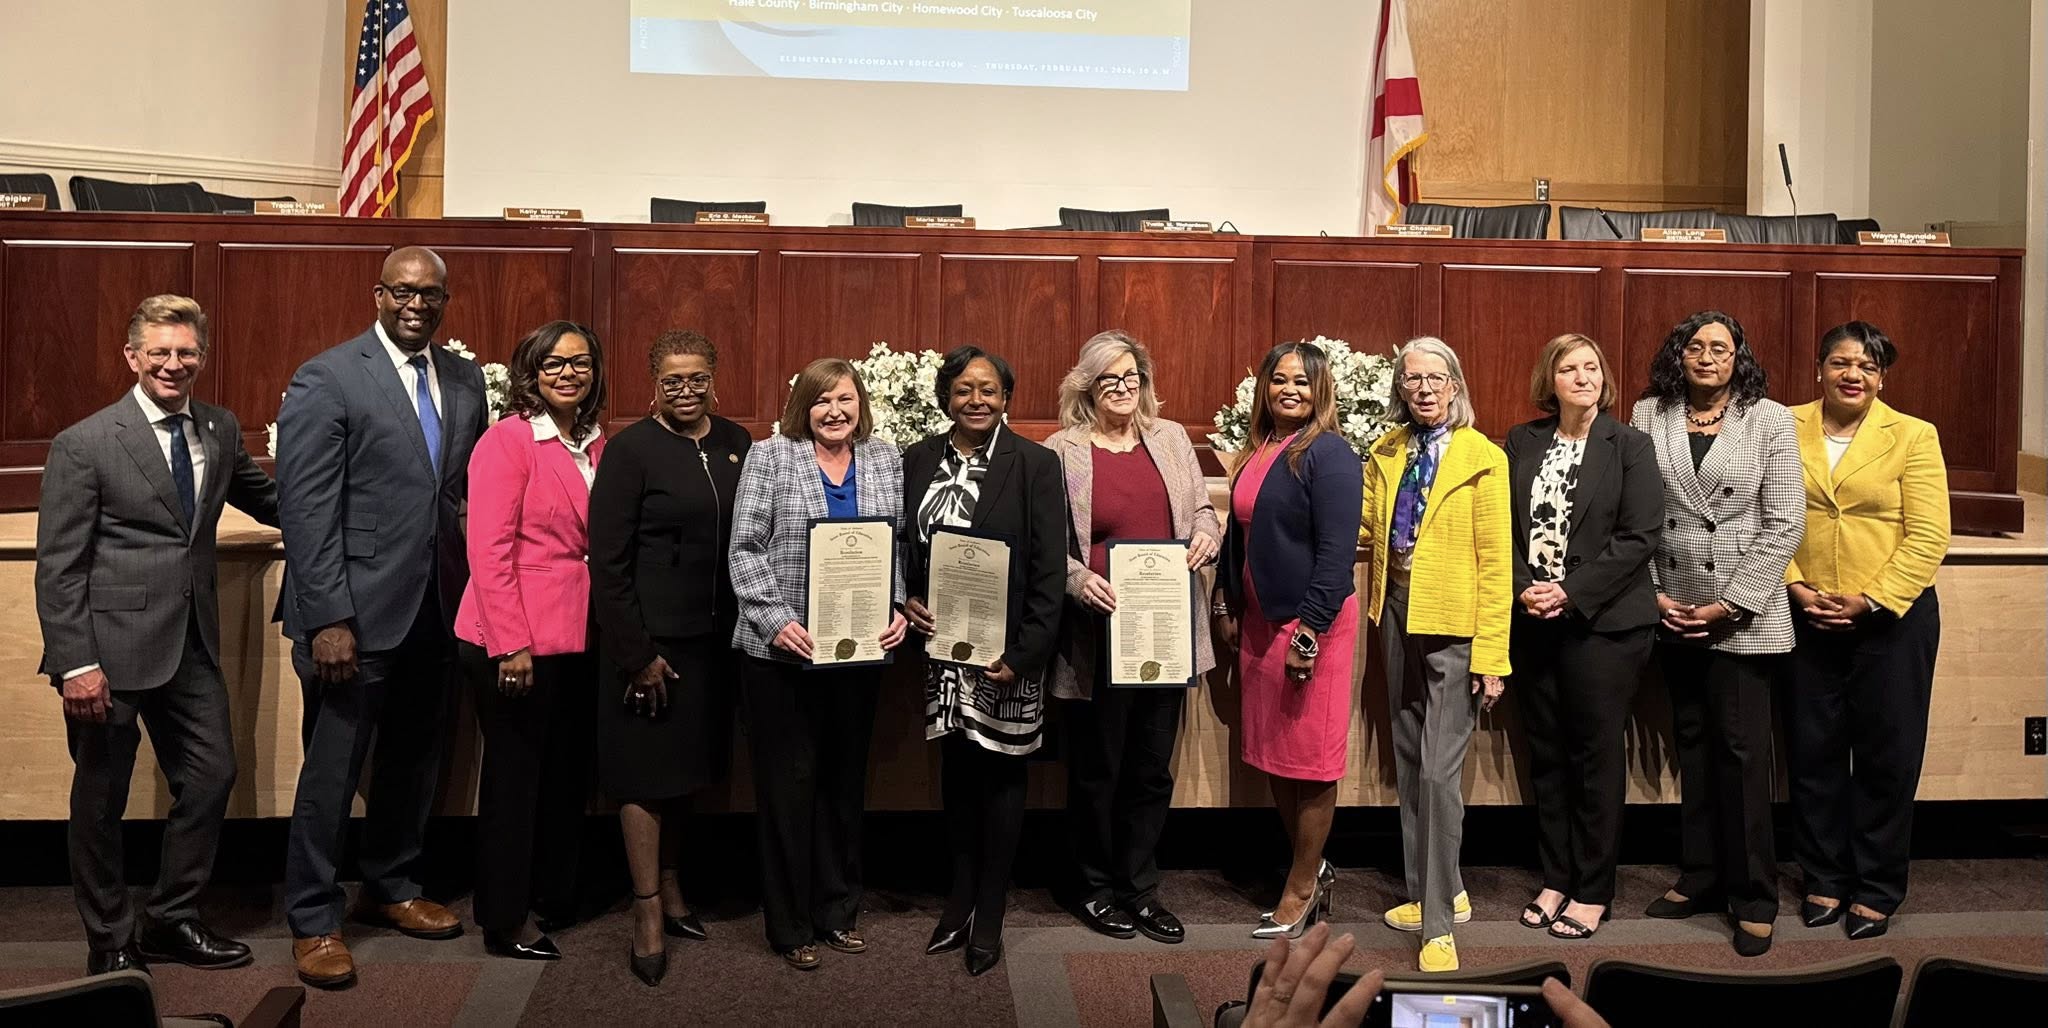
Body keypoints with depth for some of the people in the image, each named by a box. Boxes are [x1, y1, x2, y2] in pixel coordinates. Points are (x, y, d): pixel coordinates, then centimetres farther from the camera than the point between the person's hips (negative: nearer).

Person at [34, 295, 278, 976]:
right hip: (111, 647, -5)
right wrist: (74, 664, -15)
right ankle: (110, 942, 26)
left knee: (211, 777, 10)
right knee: (101, 798, 9)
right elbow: (57, 567, -10)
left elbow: (264, 499, 24)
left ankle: (171, 920, 30)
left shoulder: (220, 431, 6)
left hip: (191, 641, 5)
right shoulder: (84, 444, -10)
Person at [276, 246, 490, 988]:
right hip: (355, 612, -5)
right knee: (332, 771, 4)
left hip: (435, 611, 5)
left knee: (414, 760, 17)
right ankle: (313, 921, 20)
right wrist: (328, 620, -17)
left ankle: (391, 888, 35)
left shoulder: (466, 381, 8)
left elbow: (473, 490, 9)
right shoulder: (326, 380, -8)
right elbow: (307, 509, -13)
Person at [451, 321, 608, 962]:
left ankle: (554, 896, 34)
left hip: (579, 639, 7)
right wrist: (511, 646, -18)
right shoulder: (508, 440, -10)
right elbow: (489, 550, -15)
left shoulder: (594, 442, 10)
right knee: (514, 777, 6)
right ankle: (504, 922, 21)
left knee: (570, 772, 15)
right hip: (516, 641, -6)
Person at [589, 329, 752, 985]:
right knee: (648, 774, 4)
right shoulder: (631, 450, -10)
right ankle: (648, 917, 15)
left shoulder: (734, 444, 5)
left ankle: (669, 886, 34)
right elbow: (607, 561, -11)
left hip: (714, 637, 5)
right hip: (651, 640, -5)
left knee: (685, 768, 18)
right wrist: (637, 654, -13)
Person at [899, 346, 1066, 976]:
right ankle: (959, 901, 30)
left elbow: (1049, 570, -10)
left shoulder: (1034, 464, -8)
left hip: (1005, 651, -4)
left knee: (1000, 775, 7)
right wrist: (905, 601, -7)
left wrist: (1024, 653, -16)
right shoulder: (919, 460, 4)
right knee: (956, 769, 14)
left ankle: (989, 917, 20)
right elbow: (901, 544, 11)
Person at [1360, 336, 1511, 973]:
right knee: (1409, 761, 14)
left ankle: (1439, 924, 3)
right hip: (1398, 611, 6)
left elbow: (1495, 562, -10)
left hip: (1453, 622, -6)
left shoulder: (1482, 458, -8)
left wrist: (1491, 656, -14)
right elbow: (1365, 529, 11)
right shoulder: (1386, 453, 8)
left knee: (1438, 770, -7)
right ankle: (1436, 892, 31)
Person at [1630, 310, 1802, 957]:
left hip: (1744, 616, -3)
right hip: (1673, 611, 3)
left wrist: (1731, 604, -11)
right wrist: (1652, 592, -4)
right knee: (1692, 746, 13)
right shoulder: (1649, 415, 5)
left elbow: (1784, 525, -5)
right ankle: (1700, 879, 24)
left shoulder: (1769, 420, -2)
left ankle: (1753, 897, 9)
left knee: (1742, 749, -2)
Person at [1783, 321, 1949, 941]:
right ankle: (1824, 880, 24)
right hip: (1806, 619, 2)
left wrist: (1870, 600, -14)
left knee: (1886, 756, 6)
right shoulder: (1787, 429, 2)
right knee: (1812, 752, 9)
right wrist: (1795, 587, -11)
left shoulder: (1913, 437, -2)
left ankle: (1877, 891, 20)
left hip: (1891, 619, -1)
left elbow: (1928, 538, -7)